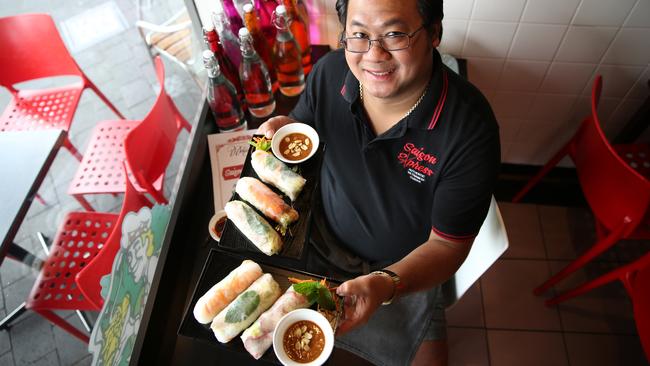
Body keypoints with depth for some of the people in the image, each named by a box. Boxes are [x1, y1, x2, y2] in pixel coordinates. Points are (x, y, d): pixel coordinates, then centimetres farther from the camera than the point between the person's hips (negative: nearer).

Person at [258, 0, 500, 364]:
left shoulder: (471, 129, -31)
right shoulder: (330, 72, -20)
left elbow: (446, 245, -23)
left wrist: (385, 284, -42)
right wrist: (283, 130, -24)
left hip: (406, 266, -2)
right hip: (325, 237, 3)